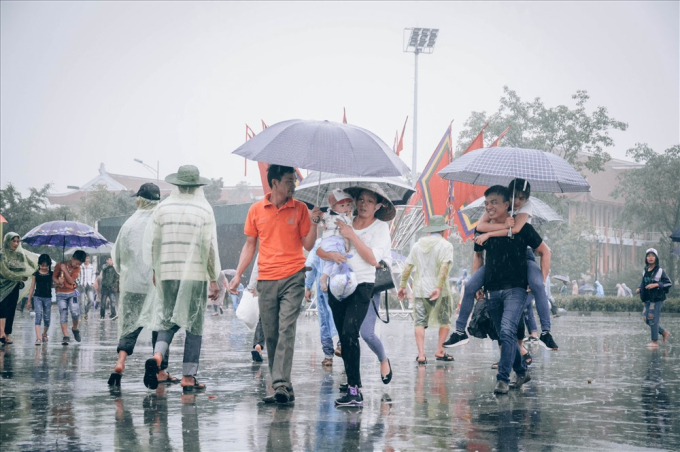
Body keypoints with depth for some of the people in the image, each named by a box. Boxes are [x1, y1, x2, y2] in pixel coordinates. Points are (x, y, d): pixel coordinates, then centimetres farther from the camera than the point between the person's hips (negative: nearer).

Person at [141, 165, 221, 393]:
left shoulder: (162, 208, 6)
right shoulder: (205, 210, -1)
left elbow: (154, 243, 7)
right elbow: (210, 247, -3)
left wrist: (155, 271, 19)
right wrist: (214, 279, 2)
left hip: (167, 274, 3)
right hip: (196, 274, -2)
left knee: (167, 320, 12)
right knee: (194, 325, 4)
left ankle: (157, 356, -16)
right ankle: (188, 377, 4)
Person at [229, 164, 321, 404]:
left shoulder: (299, 208, 4)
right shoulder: (256, 210, 7)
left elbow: (308, 245, 4)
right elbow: (250, 245, 14)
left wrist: (313, 223, -12)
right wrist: (238, 274, 6)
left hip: (293, 278, -2)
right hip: (266, 280, 2)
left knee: (286, 330, -14)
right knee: (270, 336, 3)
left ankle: (281, 384, -19)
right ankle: (284, 388, 10)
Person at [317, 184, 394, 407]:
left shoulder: (380, 227, 3)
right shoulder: (343, 223, 9)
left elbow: (373, 259, -10)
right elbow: (319, 248, 5)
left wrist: (352, 236, -13)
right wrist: (330, 254, -17)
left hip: (362, 286, -4)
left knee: (350, 332, -19)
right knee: (344, 337, 4)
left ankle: (354, 389, -18)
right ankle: (355, 390, 10)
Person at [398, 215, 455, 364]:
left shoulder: (418, 245, 10)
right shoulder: (445, 245, -4)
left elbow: (408, 267, 10)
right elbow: (444, 267, -17)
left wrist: (402, 286, 17)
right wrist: (439, 287, -21)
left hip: (419, 289, 3)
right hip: (439, 290, -3)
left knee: (420, 322, 3)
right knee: (445, 321, 14)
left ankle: (421, 354, -7)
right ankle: (439, 351, 10)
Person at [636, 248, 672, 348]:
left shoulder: (660, 271, -8)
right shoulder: (645, 271, 8)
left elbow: (669, 283, -8)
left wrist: (656, 285, -19)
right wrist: (639, 289, 3)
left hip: (657, 299, -7)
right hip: (647, 299, 7)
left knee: (653, 319, -6)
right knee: (647, 320, 10)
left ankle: (655, 342, 5)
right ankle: (664, 333, 27)